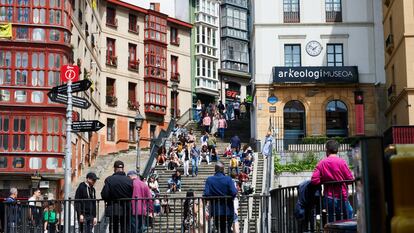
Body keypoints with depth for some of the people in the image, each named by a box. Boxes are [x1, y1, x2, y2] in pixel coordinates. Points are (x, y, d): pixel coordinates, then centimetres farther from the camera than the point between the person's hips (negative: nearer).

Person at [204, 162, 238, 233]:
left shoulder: (209, 180, -5)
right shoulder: (228, 179, -8)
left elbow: (206, 194, -14)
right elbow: (234, 193, -16)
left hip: (216, 211, 1)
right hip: (228, 211, -1)